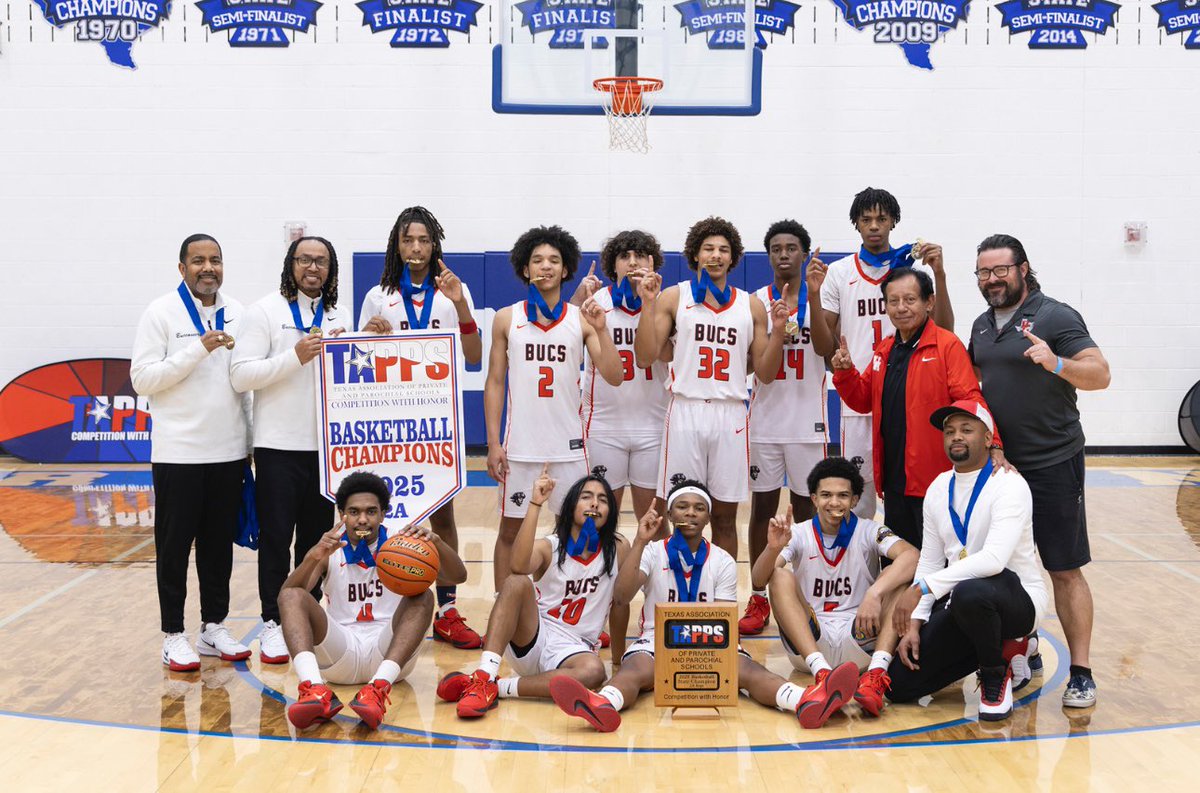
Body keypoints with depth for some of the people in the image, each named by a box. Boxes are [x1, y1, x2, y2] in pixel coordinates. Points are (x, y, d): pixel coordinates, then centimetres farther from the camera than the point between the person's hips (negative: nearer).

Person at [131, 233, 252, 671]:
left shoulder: (236, 312, 8)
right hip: (178, 451, -4)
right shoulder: (161, 313, -5)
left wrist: (248, 438, 10)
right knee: (175, 545, 3)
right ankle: (174, 635, 11)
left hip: (228, 450, 4)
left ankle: (214, 627, 22)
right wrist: (198, 350, -20)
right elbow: (142, 378, -11)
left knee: (220, 543, 11)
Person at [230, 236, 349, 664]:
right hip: (279, 446, -4)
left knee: (317, 539, 10)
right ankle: (273, 624, 9)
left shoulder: (339, 316, 12)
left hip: (326, 445, 4)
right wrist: (295, 357, -20)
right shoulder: (266, 312, -3)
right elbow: (241, 375, -12)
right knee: (276, 539, 0)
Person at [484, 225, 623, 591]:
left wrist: (600, 330, -18)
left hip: (569, 444, 1)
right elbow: (494, 383, 4)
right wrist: (493, 443, -3)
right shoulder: (507, 319, 3)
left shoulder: (582, 319, 2)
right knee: (510, 530, 7)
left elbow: (614, 377, -5)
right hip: (520, 444, 0)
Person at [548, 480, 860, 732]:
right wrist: (639, 543, -19)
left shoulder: (723, 562, 10)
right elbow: (622, 597, -10)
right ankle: (603, 705, -71)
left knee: (747, 669, -31)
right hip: (657, 641, -1)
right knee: (635, 669, -36)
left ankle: (807, 702, -60)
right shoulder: (653, 553, 7)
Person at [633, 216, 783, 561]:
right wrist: (648, 304, -10)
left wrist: (778, 331, -4)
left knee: (725, 517, 7)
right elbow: (645, 358, -2)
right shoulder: (673, 297, 4)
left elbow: (765, 374, 10)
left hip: (731, 415, 2)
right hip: (685, 412, -2)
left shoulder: (752, 306, 11)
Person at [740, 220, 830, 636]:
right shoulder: (756, 301, 4)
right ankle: (759, 600, 13)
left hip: (807, 420, -1)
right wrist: (776, 336, -19)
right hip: (765, 419, 1)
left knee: (805, 507, 6)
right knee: (762, 507, 5)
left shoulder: (819, 297, 0)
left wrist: (813, 296, -29)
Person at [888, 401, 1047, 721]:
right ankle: (1003, 649, 14)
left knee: (969, 592, -42)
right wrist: (914, 622, -3)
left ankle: (997, 674, -10)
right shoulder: (939, 488, 7)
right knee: (900, 683, -5)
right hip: (958, 602, 7)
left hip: (1018, 597, -7)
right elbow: (929, 562, 9)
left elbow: (994, 559, -30)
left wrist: (921, 588, -34)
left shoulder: (1009, 485, -16)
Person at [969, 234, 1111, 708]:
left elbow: (1100, 375, -15)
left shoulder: (1055, 317, -9)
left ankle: (1081, 673, 2)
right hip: (999, 463, 6)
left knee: (1065, 570, -3)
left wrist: (1056, 363, -32)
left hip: (1052, 464, -6)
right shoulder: (982, 325, 11)